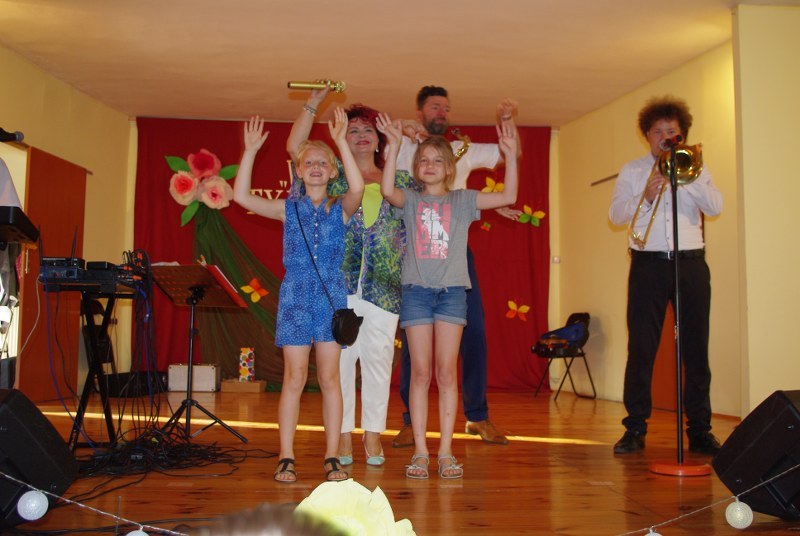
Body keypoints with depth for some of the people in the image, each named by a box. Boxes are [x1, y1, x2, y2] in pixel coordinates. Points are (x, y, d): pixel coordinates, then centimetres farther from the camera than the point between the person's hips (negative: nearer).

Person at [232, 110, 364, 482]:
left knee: (329, 378, 3)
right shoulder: (289, 209, 9)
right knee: (294, 378, 1)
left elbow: (357, 188, -16)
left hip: (331, 296, 0)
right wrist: (250, 151, -7)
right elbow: (241, 196, -2)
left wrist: (341, 142, -20)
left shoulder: (341, 209, 6)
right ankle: (286, 458, 7)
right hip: (295, 295, 0)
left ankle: (332, 458, 10)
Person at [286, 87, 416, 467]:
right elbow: (294, 147, 1)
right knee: (340, 357, 1)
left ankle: (373, 436, 14)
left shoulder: (400, 181, 15)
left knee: (378, 357, 3)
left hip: (384, 285, 1)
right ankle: (342, 437, 11)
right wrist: (314, 103, -2)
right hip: (339, 283, -1)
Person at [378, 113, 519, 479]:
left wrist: (510, 155, -4)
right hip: (416, 290, 0)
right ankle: (420, 451, 8)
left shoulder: (462, 200, 11)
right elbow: (387, 190, -12)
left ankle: (446, 451, 7)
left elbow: (508, 197, 3)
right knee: (420, 372, 1)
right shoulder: (411, 200, 10)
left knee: (446, 372, 0)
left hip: (452, 290, 0)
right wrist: (394, 145, -16)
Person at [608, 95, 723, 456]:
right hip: (649, 264, -1)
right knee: (641, 347, -2)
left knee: (696, 348, 3)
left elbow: (715, 207, -1)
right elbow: (616, 215, 1)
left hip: (691, 264, 1)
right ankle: (635, 428, 5)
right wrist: (645, 195, -14)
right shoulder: (632, 170, 11)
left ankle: (700, 429, 11)